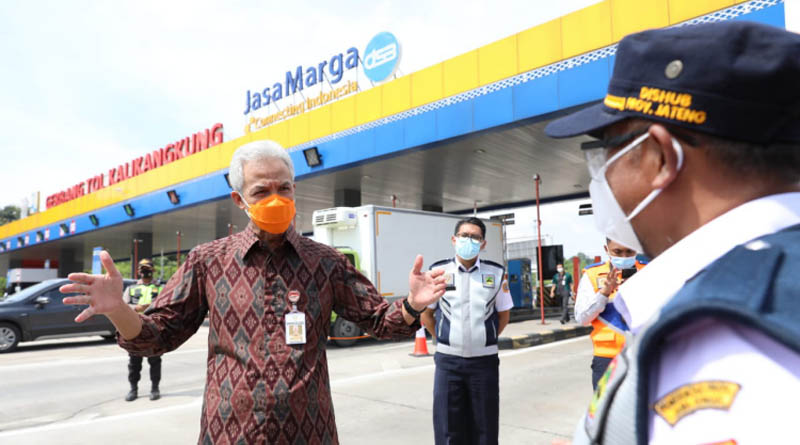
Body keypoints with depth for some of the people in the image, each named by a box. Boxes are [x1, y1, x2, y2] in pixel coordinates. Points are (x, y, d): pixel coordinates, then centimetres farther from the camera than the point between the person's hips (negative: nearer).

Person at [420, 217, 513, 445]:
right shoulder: (439, 271, -2)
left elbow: (503, 314, 11)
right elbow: (426, 313, 8)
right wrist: (444, 341, 7)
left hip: (484, 360, 1)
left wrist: (486, 340, 8)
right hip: (448, 361, 0)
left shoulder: (496, 273, 0)